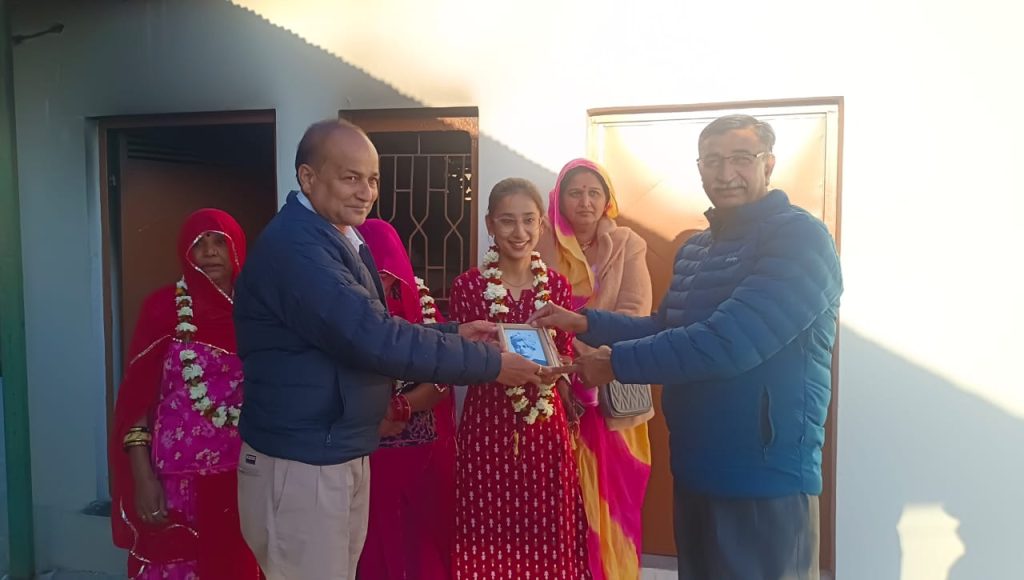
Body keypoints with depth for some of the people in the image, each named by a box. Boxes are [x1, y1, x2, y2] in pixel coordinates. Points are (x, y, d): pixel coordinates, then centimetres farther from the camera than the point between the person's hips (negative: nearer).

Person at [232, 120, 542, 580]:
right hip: (299, 467, -9)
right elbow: (371, 338, -29)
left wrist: (454, 333, 3)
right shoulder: (294, 244, -22)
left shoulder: (338, 239, 10)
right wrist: (489, 364, -23)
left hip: (343, 458, 9)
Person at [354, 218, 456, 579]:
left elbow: (444, 380, -5)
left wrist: (400, 408, -18)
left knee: (426, 541, 13)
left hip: (426, 452, 2)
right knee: (377, 548, 10)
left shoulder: (420, 303, -1)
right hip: (368, 457, -1)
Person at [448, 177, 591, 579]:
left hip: (545, 428, 2)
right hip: (487, 427, -2)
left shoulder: (557, 286, 2)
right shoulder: (467, 286, -5)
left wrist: (551, 366, -9)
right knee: (489, 538, 6)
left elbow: (567, 361, 8)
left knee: (545, 539, 9)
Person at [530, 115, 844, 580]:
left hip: (765, 478, -8)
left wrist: (618, 362, -20)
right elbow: (666, 328, 16)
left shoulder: (801, 238, -16)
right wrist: (585, 323, 3)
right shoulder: (694, 248, 12)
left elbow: (730, 342, -27)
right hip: (694, 469, 8)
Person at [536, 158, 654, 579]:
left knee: (614, 493, 7)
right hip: (559, 390, -1)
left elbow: (636, 311, -7)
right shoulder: (542, 247, 0)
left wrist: (584, 336, -20)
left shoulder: (627, 245, 2)